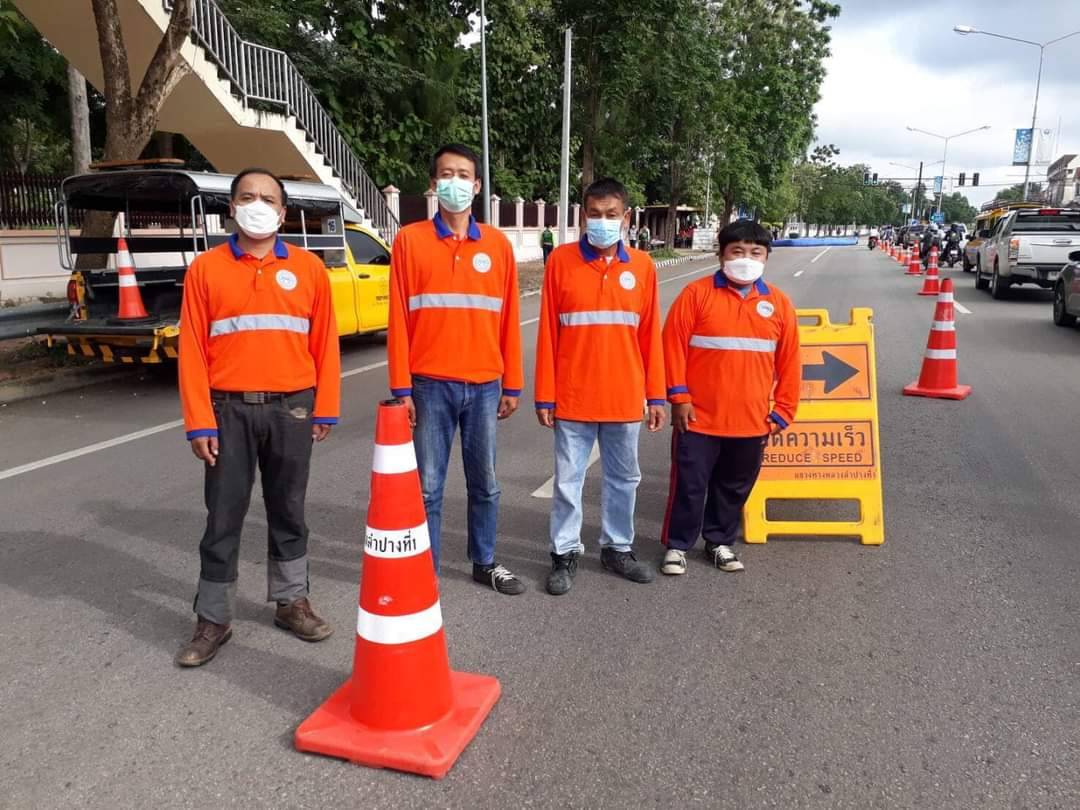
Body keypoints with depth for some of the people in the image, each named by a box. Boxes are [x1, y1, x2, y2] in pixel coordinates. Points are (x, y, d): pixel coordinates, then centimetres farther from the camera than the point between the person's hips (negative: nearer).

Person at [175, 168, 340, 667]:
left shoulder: (308, 268, 3)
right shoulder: (205, 269, 1)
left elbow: (324, 342, 4)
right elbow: (192, 350, -2)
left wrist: (325, 409, 1)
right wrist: (200, 422, -7)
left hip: (291, 408, 1)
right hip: (229, 409, 0)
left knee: (288, 510, 12)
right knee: (223, 516, 6)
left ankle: (291, 602, 28)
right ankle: (212, 619, 20)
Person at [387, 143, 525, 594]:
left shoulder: (498, 244, 6)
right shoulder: (410, 240, 0)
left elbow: (508, 319, 8)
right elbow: (399, 318, -2)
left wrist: (511, 385, 7)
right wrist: (401, 388, -6)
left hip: (484, 385, 2)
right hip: (431, 385, -2)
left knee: (485, 482, 13)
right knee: (427, 486, 5)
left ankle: (485, 563, 29)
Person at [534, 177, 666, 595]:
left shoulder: (642, 265, 3)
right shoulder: (561, 260, -3)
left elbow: (650, 335, 6)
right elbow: (547, 333, -3)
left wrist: (656, 396, 4)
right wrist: (544, 395, -5)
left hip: (625, 399, 2)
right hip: (572, 399, -2)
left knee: (623, 478, 14)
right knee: (568, 480, 7)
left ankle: (617, 548, 31)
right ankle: (565, 554, 21)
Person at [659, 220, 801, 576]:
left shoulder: (778, 303, 3)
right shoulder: (696, 293, -5)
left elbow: (789, 361, 6)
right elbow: (673, 346, -6)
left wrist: (783, 411, 4)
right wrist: (679, 398, -9)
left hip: (752, 421, 3)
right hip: (699, 417, -3)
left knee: (735, 487, 16)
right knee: (689, 485, 6)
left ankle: (720, 542, 34)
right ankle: (678, 545, 23)